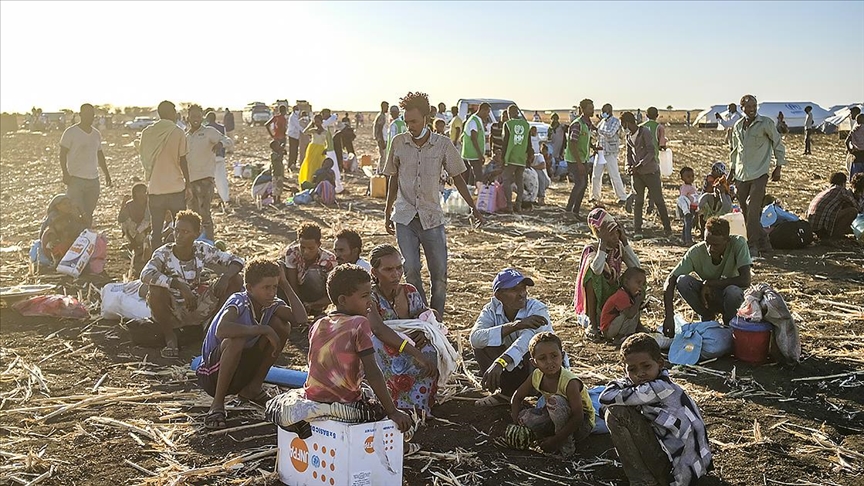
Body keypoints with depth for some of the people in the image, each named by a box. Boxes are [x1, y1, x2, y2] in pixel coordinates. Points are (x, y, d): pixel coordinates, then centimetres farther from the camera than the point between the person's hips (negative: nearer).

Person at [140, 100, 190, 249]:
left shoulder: (147, 133, 3)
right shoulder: (178, 132, -7)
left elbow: (144, 160, 9)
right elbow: (183, 161, -5)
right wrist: (188, 184, 4)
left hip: (154, 188, 3)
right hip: (176, 187, -3)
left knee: (156, 230, 8)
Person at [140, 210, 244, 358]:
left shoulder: (203, 250, -7)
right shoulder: (164, 253, -17)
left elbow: (236, 261, -5)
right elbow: (146, 275, -36)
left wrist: (226, 276, -28)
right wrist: (180, 285, -44)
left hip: (198, 311, 3)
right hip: (172, 313, -3)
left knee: (235, 280, -12)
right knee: (156, 290, -35)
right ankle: (170, 337, -11)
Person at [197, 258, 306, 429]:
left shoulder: (273, 304, -5)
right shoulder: (239, 302, -25)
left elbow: (300, 318, -21)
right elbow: (221, 330, -46)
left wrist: (286, 285, -17)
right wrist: (263, 329, -40)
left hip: (243, 372, 6)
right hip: (212, 374, -6)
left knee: (281, 325, -8)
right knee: (236, 340, -37)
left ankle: (253, 388, 4)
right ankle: (217, 403, -19)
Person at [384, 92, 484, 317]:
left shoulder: (443, 144, -3)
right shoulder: (398, 142, 1)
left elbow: (457, 178, 6)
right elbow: (393, 179, 12)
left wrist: (473, 208, 2)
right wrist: (388, 212, 15)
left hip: (432, 216, 0)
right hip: (404, 217, 1)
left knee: (439, 273, 2)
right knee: (411, 270, -5)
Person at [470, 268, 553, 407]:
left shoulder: (537, 309, -22)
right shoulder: (492, 310, -11)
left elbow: (527, 339, -43)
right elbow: (475, 338, -30)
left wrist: (500, 363, -62)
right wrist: (514, 325, -40)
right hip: (514, 370, 4)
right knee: (483, 344, -18)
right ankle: (507, 392, -9)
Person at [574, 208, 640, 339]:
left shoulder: (619, 247, 1)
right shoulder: (591, 249, -16)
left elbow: (636, 267, -16)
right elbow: (597, 269, -39)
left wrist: (624, 241, -15)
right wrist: (603, 243, -33)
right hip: (594, 300, -3)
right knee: (592, 269, -33)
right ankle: (592, 324, -28)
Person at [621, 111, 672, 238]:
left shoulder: (645, 132, -11)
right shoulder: (629, 136, 11)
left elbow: (652, 152, -17)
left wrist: (639, 166, -22)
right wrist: (629, 166, -2)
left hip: (651, 171, -5)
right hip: (637, 173, 6)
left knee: (658, 200, 1)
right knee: (638, 201, 1)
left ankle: (667, 228, 14)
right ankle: (637, 231, 3)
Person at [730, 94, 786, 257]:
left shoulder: (766, 123, -6)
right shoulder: (737, 126, 10)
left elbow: (778, 144, 2)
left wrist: (778, 167, 0)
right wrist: (733, 170, 19)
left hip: (759, 174, -6)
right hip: (741, 175, 6)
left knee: (753, 211, -13)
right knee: (746, 212, 7)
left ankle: (753, 246, -6)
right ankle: (763, 242, 20)